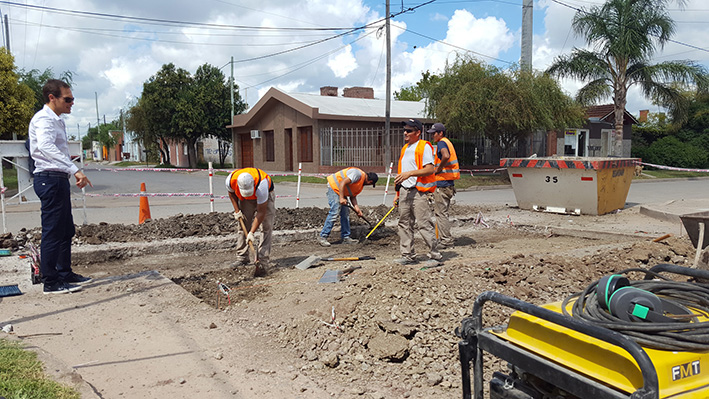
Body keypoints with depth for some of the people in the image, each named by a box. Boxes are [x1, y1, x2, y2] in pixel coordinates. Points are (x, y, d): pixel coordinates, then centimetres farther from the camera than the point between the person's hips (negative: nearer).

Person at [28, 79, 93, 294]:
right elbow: (46, 147, -33)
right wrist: (75, 170, -40)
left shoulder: (56, 120, 18)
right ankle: (50, 283, 1)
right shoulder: (43, 119, -14)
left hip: (59, 180, 10)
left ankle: (65, 273, 27)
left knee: (67, 230, 16)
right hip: (50, 179, -10)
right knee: (52, 232, -6)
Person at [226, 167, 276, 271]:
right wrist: (237, 210, -9)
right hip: (245, 200, 4)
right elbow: (231, 192, -3)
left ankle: (263, 260, -16)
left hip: (265, 196, -4)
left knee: (266, 227, -15)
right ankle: (242, 258, 8)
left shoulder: (261, 185, -44)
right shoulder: (231, 180, -32)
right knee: (242, 226, 0)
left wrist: (251, 233, -35)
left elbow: (261, 212, -36)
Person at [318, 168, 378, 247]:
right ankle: (322, 237, -12)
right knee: (334, 212, -16)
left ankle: (346, 237, 15)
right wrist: (341, 198, -29)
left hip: (342, 191, 11)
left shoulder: (362, 182, 13)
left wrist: (356, 208, 1)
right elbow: (342, 183, -27)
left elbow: (353, 196, 13)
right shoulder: (358, 174, -19)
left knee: (345, 213, 9)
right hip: (334, 187, -11)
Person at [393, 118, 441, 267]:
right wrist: (398, 193, 20)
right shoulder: (405, 149, 20)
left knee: (424, 224, -7)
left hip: (419, 191, -8)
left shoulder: (424, 147, -6)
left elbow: (430, 169, -16)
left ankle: (434, 255, 3)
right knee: (404, 224, 9)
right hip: (404, 191, 8)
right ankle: (408, 255, 18)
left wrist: (410, 173, -24)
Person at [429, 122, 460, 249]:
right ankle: (446, 239, 22)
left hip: (442, 183, -10)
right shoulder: (448, 142, 19)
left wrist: (438, 169, -20)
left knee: (440, 213, -5)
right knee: (443, 212, 16)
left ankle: (445, 241, -2)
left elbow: (446, 156, -33)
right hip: (448, 183, 10)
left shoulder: (441, 143, -13)